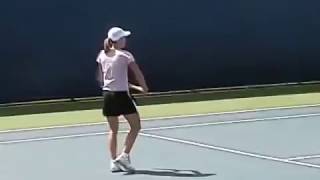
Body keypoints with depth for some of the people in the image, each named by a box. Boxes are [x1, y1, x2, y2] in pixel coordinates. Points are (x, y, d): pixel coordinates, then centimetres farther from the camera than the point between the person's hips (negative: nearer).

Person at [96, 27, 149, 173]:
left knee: (113, 130, 14)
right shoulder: (125, 55, -10)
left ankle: (114, 161, 12)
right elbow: (138, 74, -11)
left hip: (108, 95, 6)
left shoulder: (102, 55, 5)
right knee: (135, 126, 8)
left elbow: (101, 79, 12)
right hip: (121, 95, -6)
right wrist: (144, 88, 6)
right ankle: (124, 156, 0)